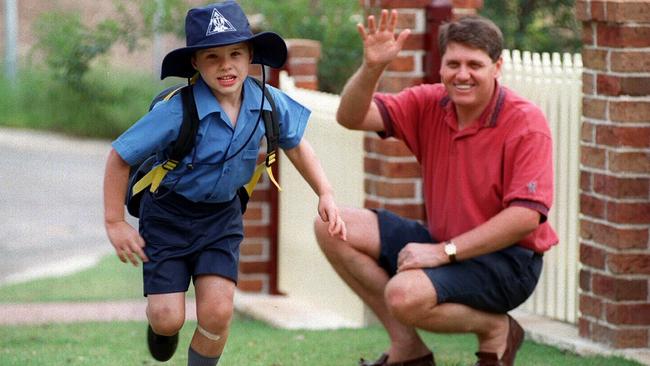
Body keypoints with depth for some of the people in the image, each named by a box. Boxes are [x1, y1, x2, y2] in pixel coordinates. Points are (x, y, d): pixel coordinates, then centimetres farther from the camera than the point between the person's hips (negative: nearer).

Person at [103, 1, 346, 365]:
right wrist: (115, 223, -13)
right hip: (168, 214, -3)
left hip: (222, 215, 3)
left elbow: (296, 144, 8)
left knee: (217, 312, -11)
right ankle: (161, 327, 33)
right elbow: (120, 157, -17)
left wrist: (326, 194, 0)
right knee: (169, 318, -6)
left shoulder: (268, 103, -14)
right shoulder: (177, 111, -27)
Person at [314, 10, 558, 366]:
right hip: (444, 246, 8)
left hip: (507, 260, -8)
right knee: (333, 227, -2)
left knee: (406, 295, -33)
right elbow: (351, 117, -7)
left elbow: (526, 216, -25)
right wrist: (372, 67, -27)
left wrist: (444, 252, -27)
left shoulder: (526, 122, -18)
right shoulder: (430, 104, -1)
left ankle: (495, 328, -3)